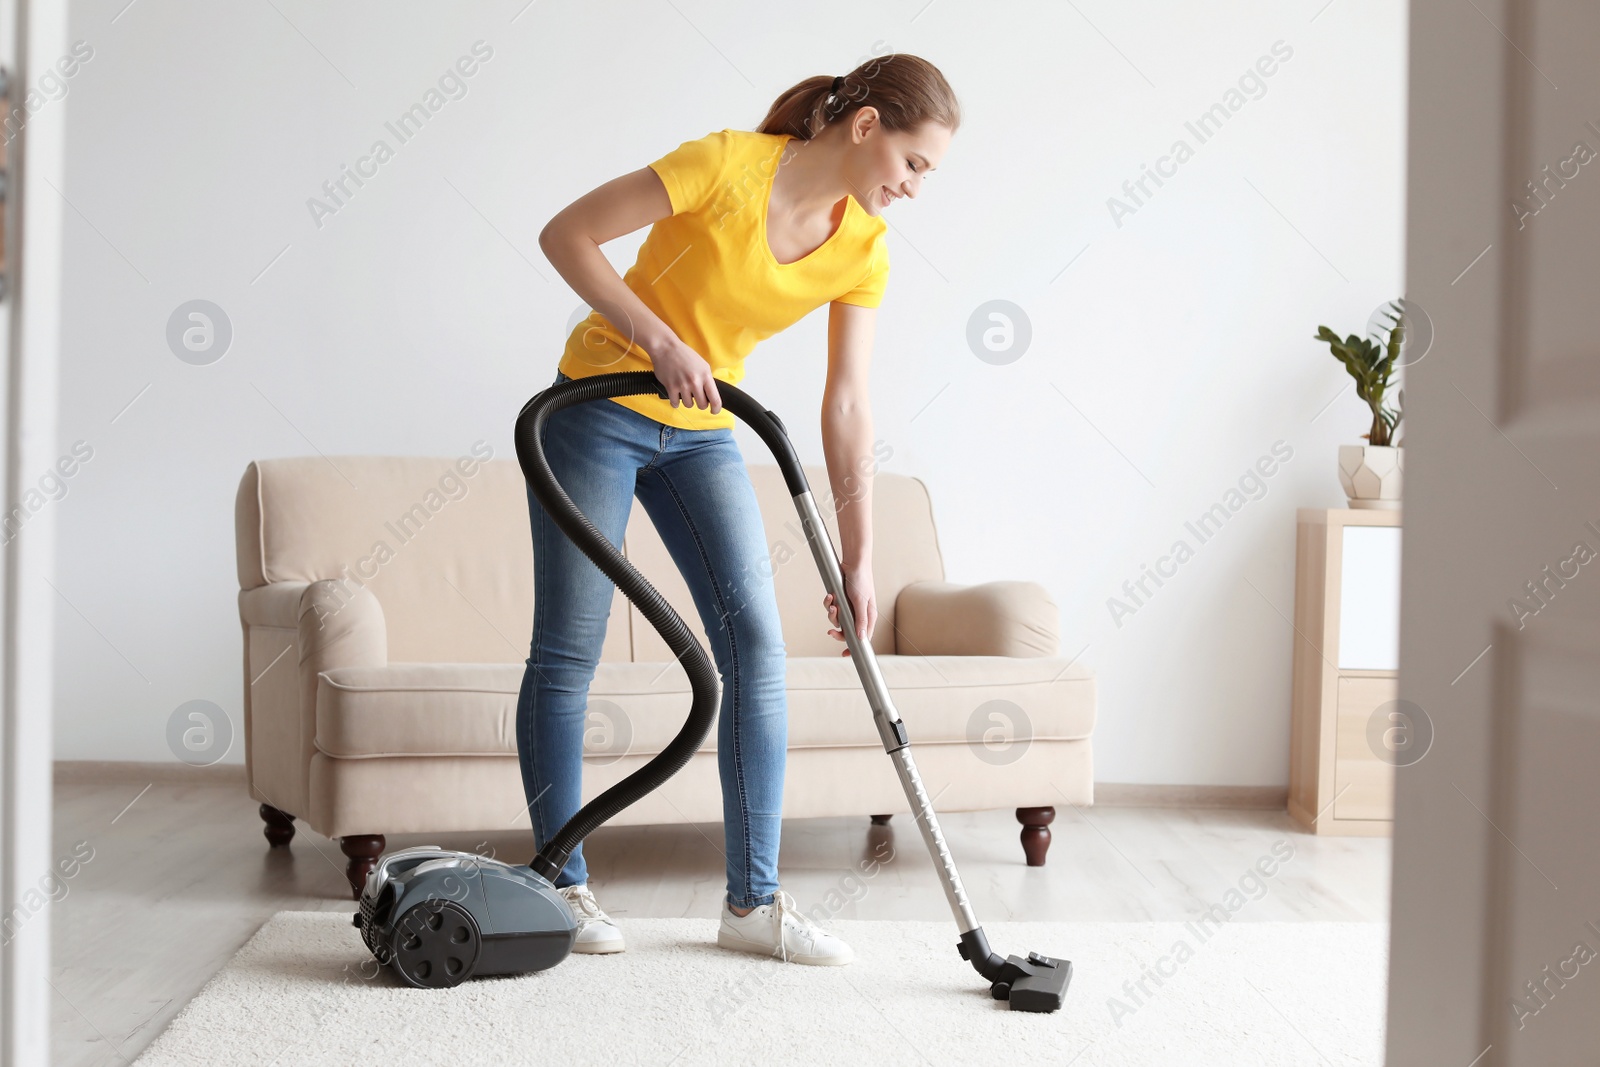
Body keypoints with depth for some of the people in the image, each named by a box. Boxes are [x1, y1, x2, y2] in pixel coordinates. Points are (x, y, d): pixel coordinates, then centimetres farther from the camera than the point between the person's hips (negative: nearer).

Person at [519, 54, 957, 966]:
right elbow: (566, 235, -16)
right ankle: (563, 884, 13)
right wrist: (659, 341, -24)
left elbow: (847, 409, -3)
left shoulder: (864, 249, -4)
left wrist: (859, 559, -6)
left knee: (758, 649, -5)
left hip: (703, 434, 5)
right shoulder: (730, 163, -20)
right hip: (600, 410, -5)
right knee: (568, 651, -2)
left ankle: (754, 901, 2)